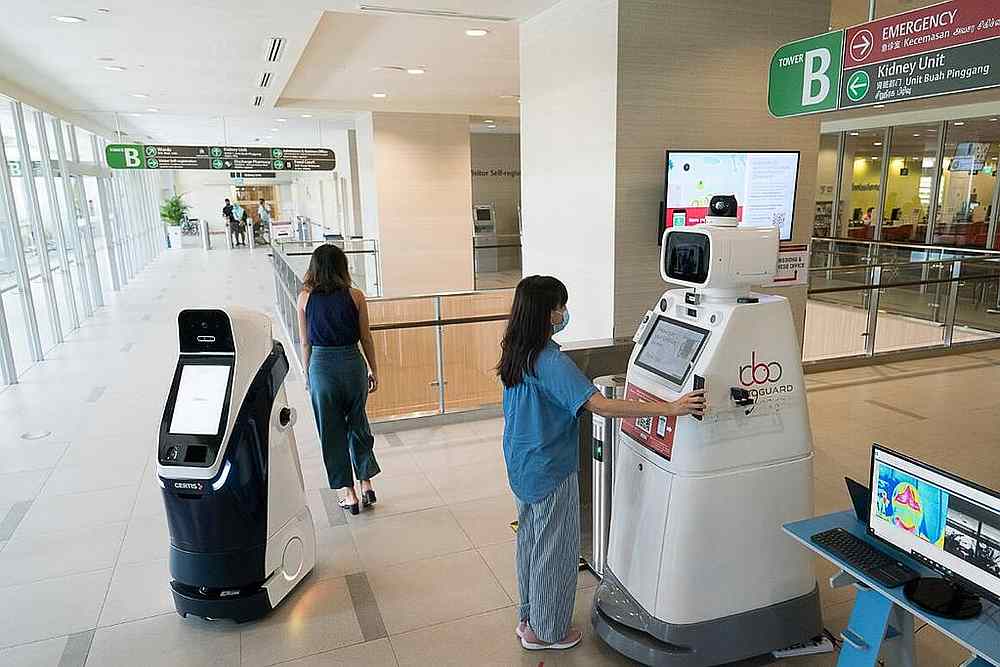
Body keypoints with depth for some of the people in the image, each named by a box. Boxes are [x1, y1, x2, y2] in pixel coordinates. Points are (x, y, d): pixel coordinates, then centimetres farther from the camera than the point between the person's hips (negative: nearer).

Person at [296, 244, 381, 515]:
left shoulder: (305, 297, -4)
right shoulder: (355, 296, -5)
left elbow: (305, 343, 1)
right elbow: (366, 338, 0)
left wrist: (307, 374, 13)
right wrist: (374, 370, 12)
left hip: (321, 367, -1)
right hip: (353, 364, 1)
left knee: (332, 432, 11)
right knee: (358, 424, 19)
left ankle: (348, 493, 17)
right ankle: (366, 484, 21)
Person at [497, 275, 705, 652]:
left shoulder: (515, 351, -1)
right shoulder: (551, 362, -28)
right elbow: (601, 406, -35)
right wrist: (669, 408, -36)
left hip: (521, 466, 9)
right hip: (550, 472, -9)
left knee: (530, 540, 23)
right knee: (555, 549, 10)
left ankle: (529, 617, 40)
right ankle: (546, 631, 28)